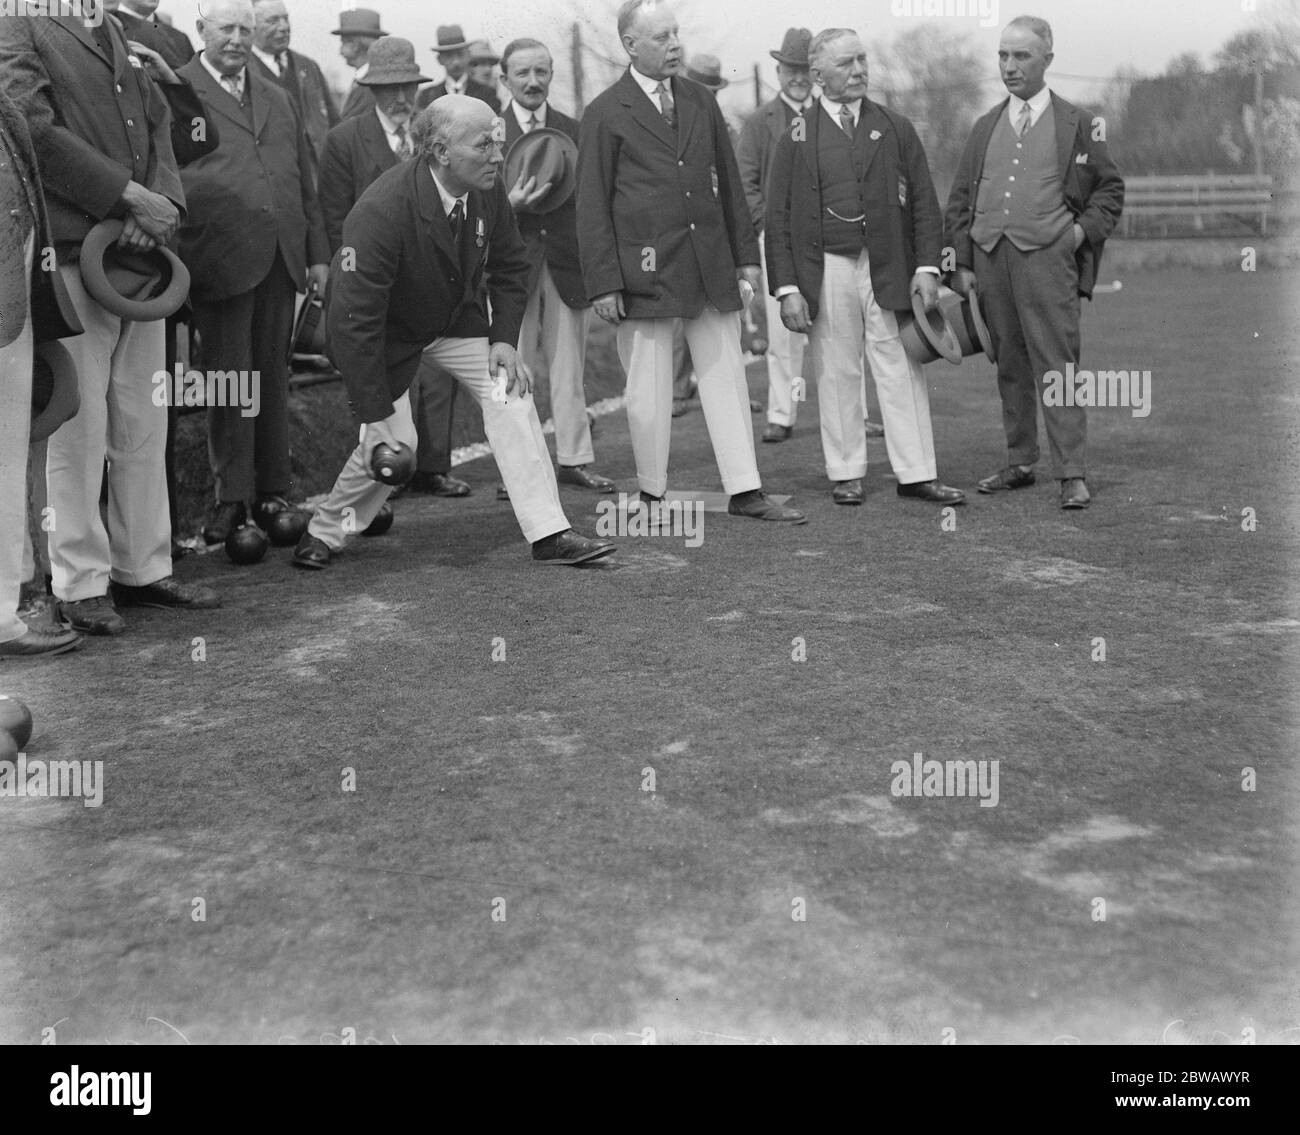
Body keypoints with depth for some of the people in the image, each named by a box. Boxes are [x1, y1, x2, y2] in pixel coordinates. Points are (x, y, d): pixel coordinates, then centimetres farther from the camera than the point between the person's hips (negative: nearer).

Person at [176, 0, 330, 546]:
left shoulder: (277, 97, 21)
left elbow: (304, 178, 21)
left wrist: (317, 251, 16)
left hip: (281, 257, 5)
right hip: (221, 257, -5)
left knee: (272, 376, 9)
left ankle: (273, 490, 16)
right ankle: (231, 498, 4)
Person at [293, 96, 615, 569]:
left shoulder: (488, 191, -16)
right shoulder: (381, 211, -35)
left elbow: (510, 267, 3)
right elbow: (354, 321, -33)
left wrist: (504, 337, -10)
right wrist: (375, 415, -32)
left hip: (458, 317, 5)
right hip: (390, 330, -5)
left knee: (510, 393, -12)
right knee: (391, 446, -11)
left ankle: (549, 534, -9)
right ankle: (324, 533, 17)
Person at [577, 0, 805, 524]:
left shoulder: (701, 101, 12)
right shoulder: (605, 114, -3)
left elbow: (729, 182, 16)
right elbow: (592, 205, -4)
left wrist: (745, 254, 12)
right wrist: (603, 283, -10)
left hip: (710, 263, 5)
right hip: (645, 271, -4)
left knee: (726, 376, 6)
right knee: (649, 387, 2)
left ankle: (746, 492, 11)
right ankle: (652, 495, 16)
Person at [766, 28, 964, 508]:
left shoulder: (896, 130, 10)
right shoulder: (796, 139, 5)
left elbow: (924, 203, 9)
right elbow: (778, 220, 2)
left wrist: (926, 266, -3)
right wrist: (787, 288, -6)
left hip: (889, 270, 1)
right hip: (826, 272, -1)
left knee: (902, 372, 1)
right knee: (836, 377, 3)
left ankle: (916, 475, 6)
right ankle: (846, 474, 13)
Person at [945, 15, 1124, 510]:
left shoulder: (1077, 124, 7)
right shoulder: (986, 127, 16)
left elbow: (1110, 188, 12)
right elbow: (960, 199, 15)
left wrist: (1084, 229, -4)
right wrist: (962, 262, 6)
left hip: (1047, 255, -4)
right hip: (989, 257, 4)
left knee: (1056, 365, -8)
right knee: (1010, 366, 8)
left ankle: (1072, 474, -7)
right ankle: (1019, 464, 17)